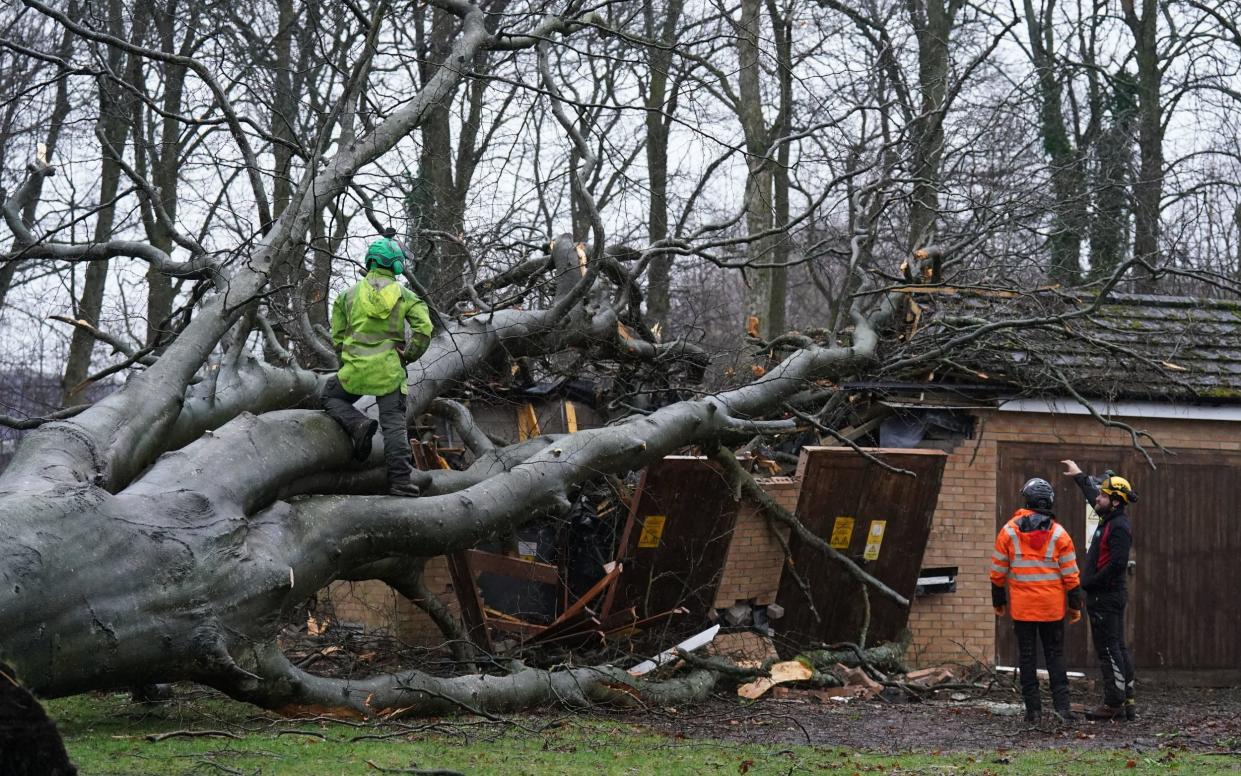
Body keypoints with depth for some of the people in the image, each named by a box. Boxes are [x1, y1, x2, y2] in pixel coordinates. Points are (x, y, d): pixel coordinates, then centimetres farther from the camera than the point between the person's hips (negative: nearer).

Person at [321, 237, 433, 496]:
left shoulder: (349, 294, 5)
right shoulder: (405, 295, 1)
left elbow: (337, 335, 8)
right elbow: (424, 329, -10)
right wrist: (408, 355, 4)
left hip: (355, 368, 0)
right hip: (390, 371, 0)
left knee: (330, 396, 24)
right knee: (394, 424, 3)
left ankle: (357, 424, -4)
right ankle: (401, 480, -4)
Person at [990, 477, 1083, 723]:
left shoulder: (1009, 531, -2)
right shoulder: (1059, 534, -3)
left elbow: (998, 571, 2)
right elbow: (1070, 575, -2)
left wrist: (998, 601, 12)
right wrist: (1075, 605, 6)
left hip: (1022, 607, 0)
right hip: (1052, 607, 0)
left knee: (1027, 656, 6)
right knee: (1055, 654, 9)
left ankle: (1033, 708, 5)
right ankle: (1061, 704, 0)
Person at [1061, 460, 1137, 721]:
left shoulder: (1119, 527, -17)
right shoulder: (1110, 519, 13)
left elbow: (1117, 563, -25)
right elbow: (1092, 496, 32)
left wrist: (1090, 583, -16)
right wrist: (1079, 475, 41)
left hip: (1106, 598, -10)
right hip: (1107, 597, 10)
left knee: (1108, 650, -8)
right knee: (1117, 648, 12)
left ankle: (1114, 704, -6)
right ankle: (1127, 701, 16)